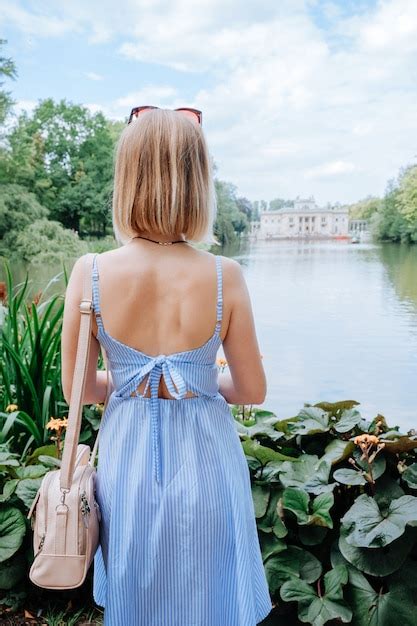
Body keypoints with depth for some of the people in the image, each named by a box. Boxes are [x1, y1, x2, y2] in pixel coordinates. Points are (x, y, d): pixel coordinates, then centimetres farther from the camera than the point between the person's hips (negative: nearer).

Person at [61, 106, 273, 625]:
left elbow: (78, 389, -6)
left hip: (127, 460, 1)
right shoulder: (224, 277, -19)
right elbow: (252, 390, -8)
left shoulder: (89, 273, -17)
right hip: (204, 462, -1)